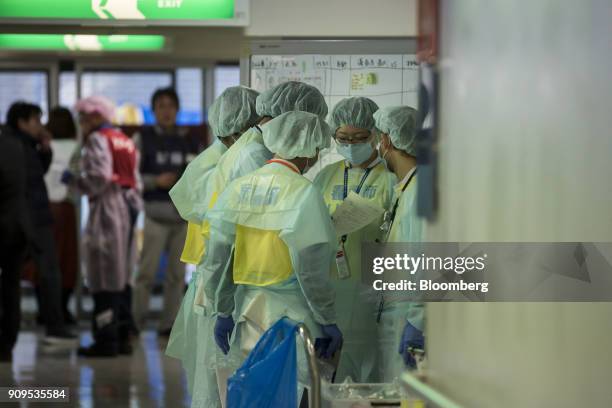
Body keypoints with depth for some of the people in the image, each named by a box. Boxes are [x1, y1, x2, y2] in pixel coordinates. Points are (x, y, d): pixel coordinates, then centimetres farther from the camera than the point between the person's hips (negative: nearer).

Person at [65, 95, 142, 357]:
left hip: (107, 208, -9)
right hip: (129, 205, 9)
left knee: (104, 279, -6)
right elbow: (135, 180, 15)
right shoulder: (126, 141, 19)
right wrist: (134, 204, 18)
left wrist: (73, 179, -3)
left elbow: (98, 180, -17)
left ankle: (107, 339, -7)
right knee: (121, 276, 12)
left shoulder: (97, 140, -7)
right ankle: (122, 336, 15)